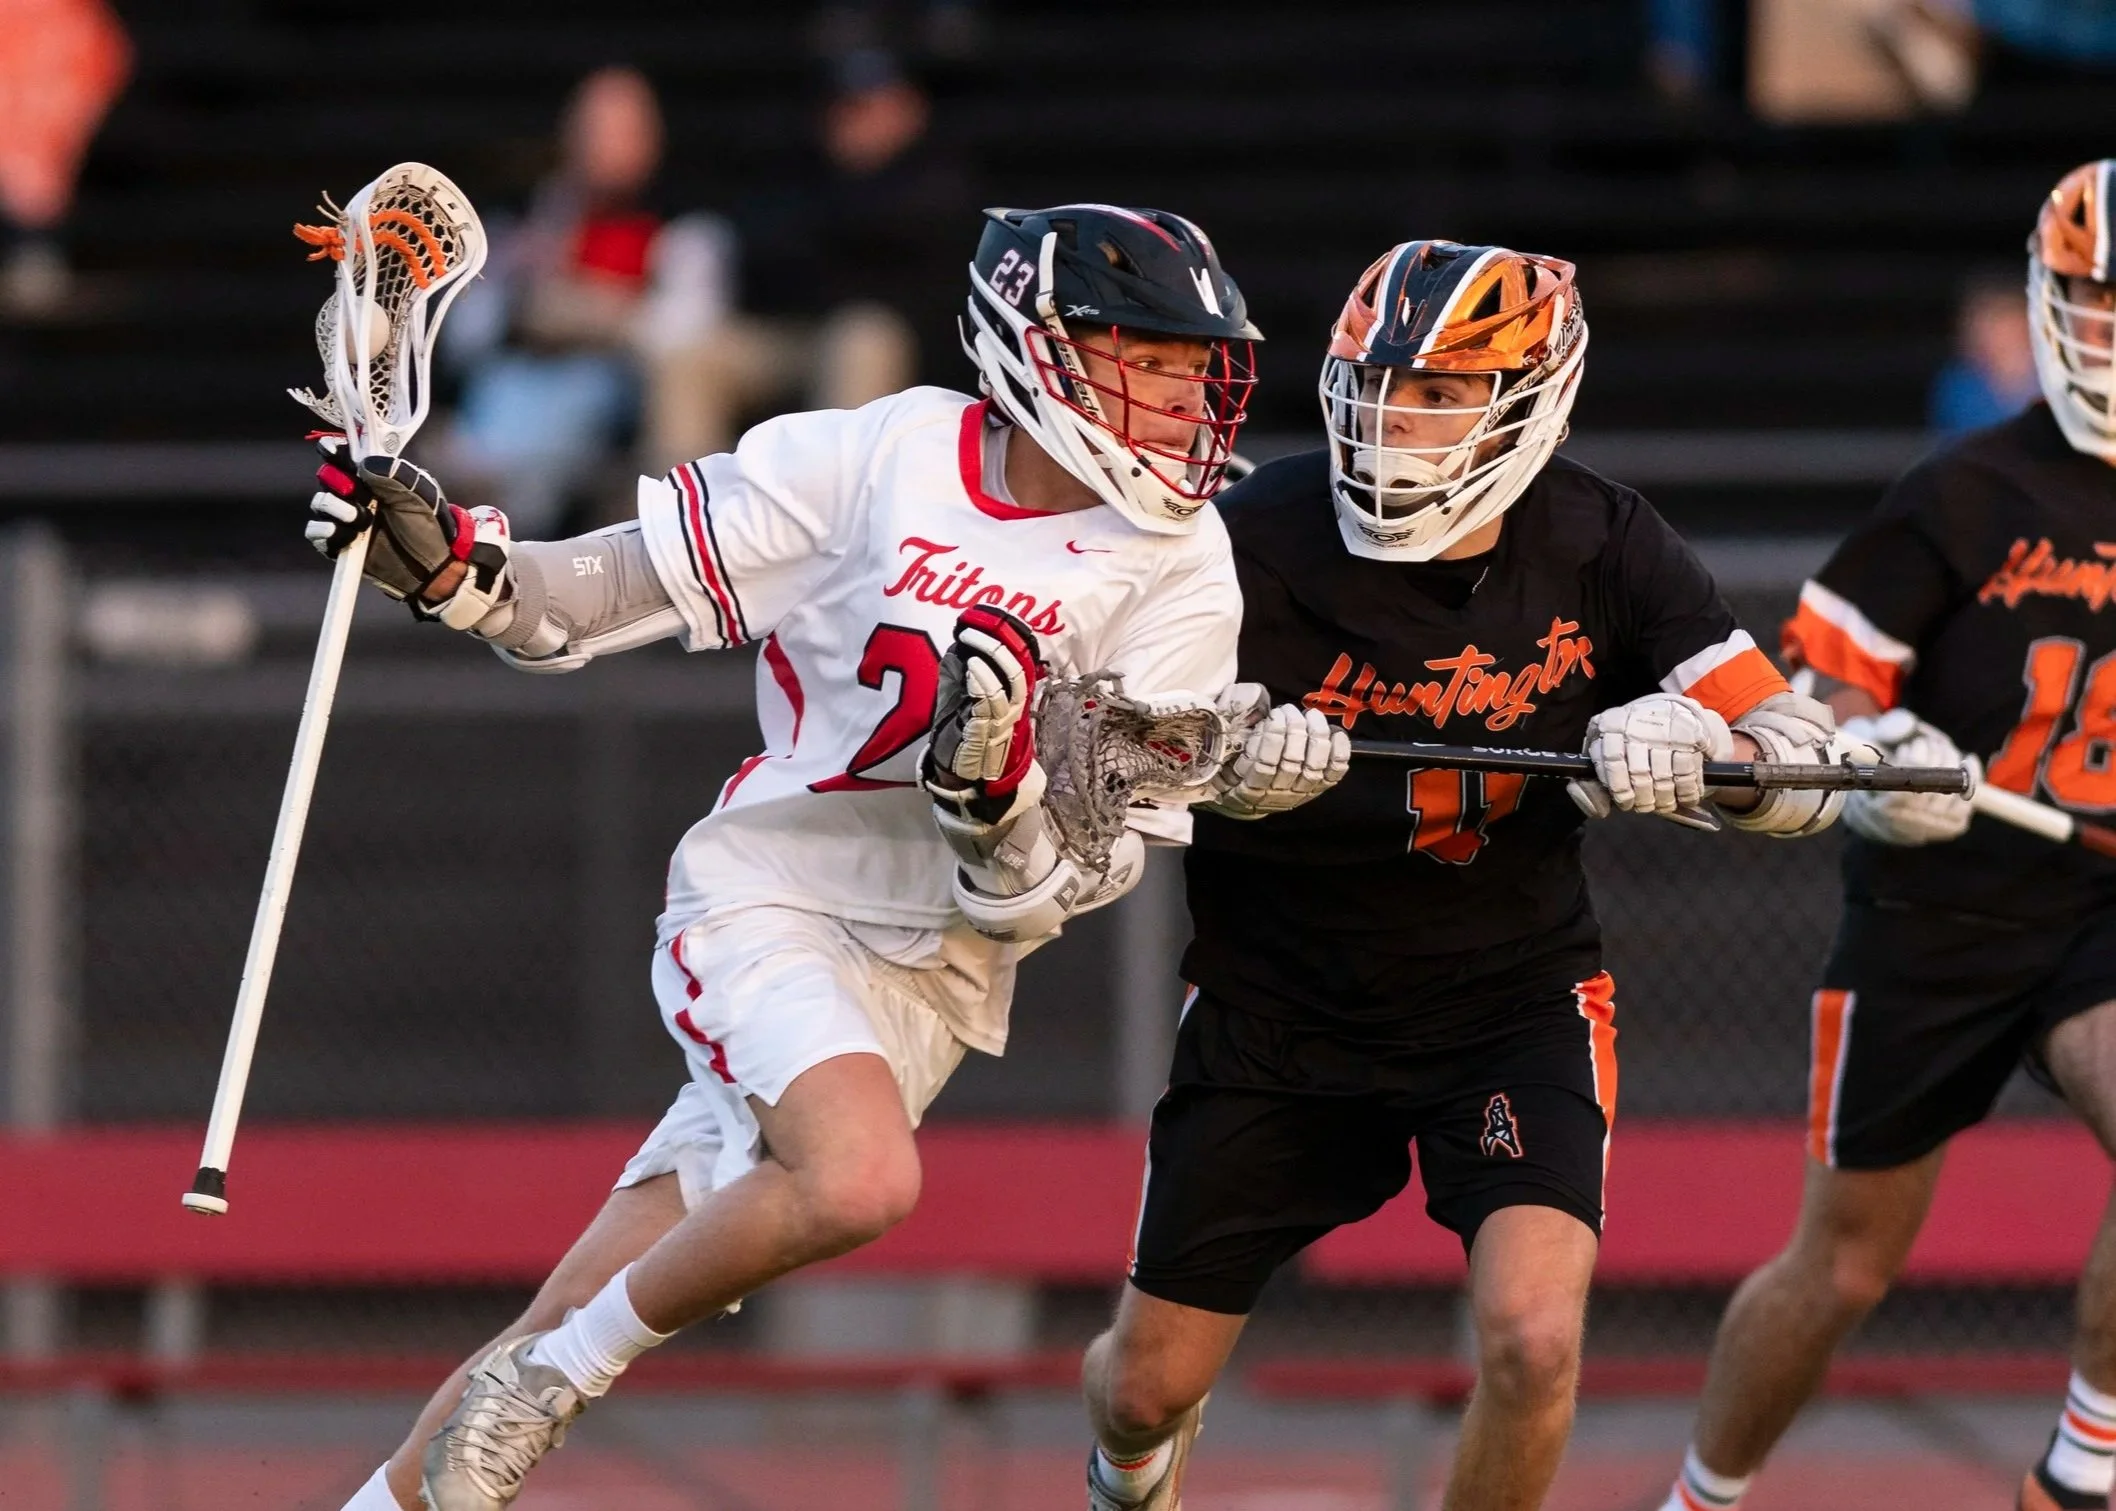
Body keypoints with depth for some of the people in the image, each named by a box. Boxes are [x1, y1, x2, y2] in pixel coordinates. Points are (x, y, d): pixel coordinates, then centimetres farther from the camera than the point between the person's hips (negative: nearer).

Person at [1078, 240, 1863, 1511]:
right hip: (1278, 1008, 0)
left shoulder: (1595, 546, -13)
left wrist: (1688, 746, -35)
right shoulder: (1261, 539, -19)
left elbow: (1807, 768, -13)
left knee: (1532, 1342, -23)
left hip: (1515, 999, 0)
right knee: (1149, 1389, 8)